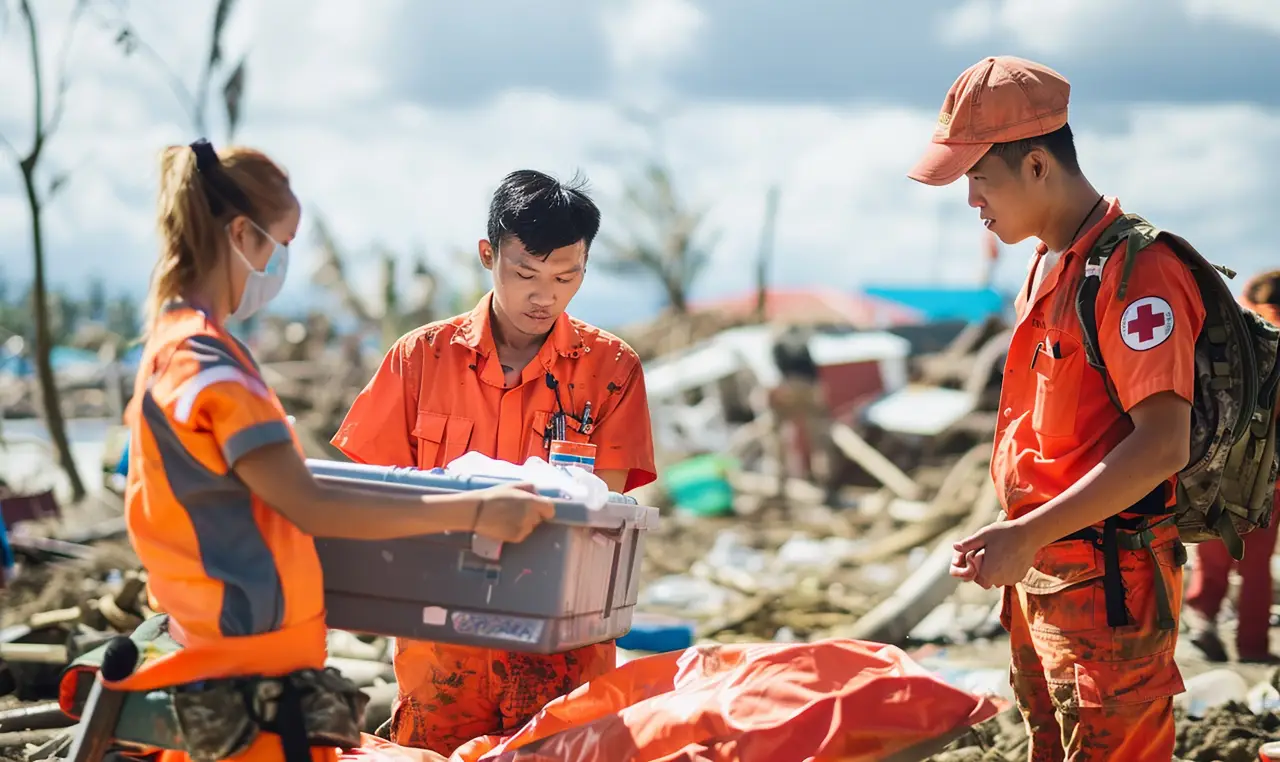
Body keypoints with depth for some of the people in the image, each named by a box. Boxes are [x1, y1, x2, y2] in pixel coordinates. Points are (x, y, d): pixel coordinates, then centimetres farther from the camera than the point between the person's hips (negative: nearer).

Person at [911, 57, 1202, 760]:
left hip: (1108, 585, -10)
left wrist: (1028, 535, -27)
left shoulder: (1136, 270, -18)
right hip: (1039, 573, 10)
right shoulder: (1047, 268, 13)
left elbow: (1162, 444, -25)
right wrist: (1013, 540, 17)